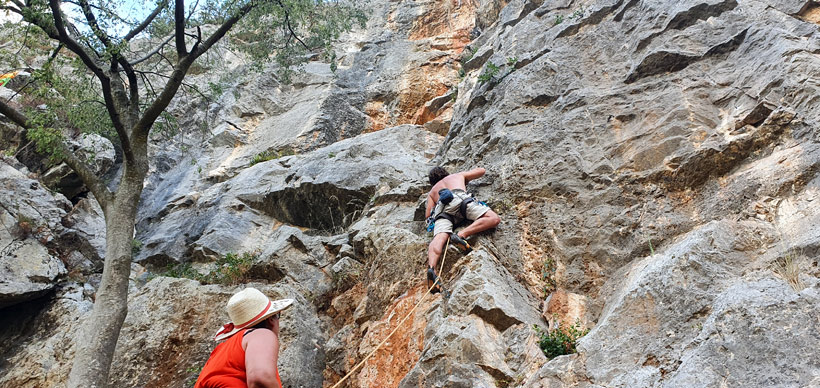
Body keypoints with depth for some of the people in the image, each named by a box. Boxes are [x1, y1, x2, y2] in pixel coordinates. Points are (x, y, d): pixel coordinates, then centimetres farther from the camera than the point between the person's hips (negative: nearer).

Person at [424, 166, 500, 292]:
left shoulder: (432, 192, 39)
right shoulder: (458, 175, 39)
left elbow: (428, 215, 28)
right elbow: (481, 171, 48)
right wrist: (467, 179, 66)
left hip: (441, 210, 2)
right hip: (459, 199, -2)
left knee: (439, 238, -21)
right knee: (494, 219, -10)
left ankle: (431, 267, -50)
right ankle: (461, 235, -31)